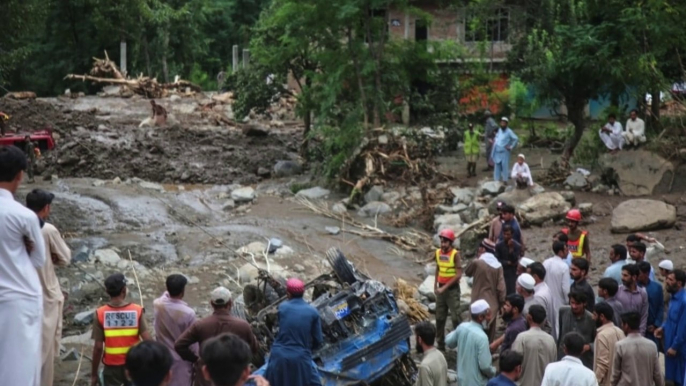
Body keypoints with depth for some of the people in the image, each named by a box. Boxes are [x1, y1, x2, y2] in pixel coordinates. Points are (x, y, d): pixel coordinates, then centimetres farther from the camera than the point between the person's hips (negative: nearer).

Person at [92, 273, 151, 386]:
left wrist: (94, 374, 0)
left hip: (112, 367, -1)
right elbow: (148, 341, -14)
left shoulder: (100, 314, -11)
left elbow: (98, 347, -10)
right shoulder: (137, 311, -10)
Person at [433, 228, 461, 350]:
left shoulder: (455, 254, -14)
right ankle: (441, 344, 19)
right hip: (441, 288, 6)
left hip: (452, 289, -6)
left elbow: (458, 274, -17)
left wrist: (445, 287, -17)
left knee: (455, 317, -6)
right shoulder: (438, 252, 3)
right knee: (439, 318, 10)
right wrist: (435, 285, 8)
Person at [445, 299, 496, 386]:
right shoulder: (481, 337, -28)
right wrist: (493, 372, -5)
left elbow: (449, 342, 11)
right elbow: (484, 366, -25)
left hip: (463, 379, 7)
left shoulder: (462, 327, -7)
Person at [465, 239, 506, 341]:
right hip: (493, 304, 4)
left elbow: (467, 273, 9)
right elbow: (501, 287, -1)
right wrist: (502, 303, 7)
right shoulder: (498, 265, 2)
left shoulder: (477, 262, -11)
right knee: (490, 334, 12)